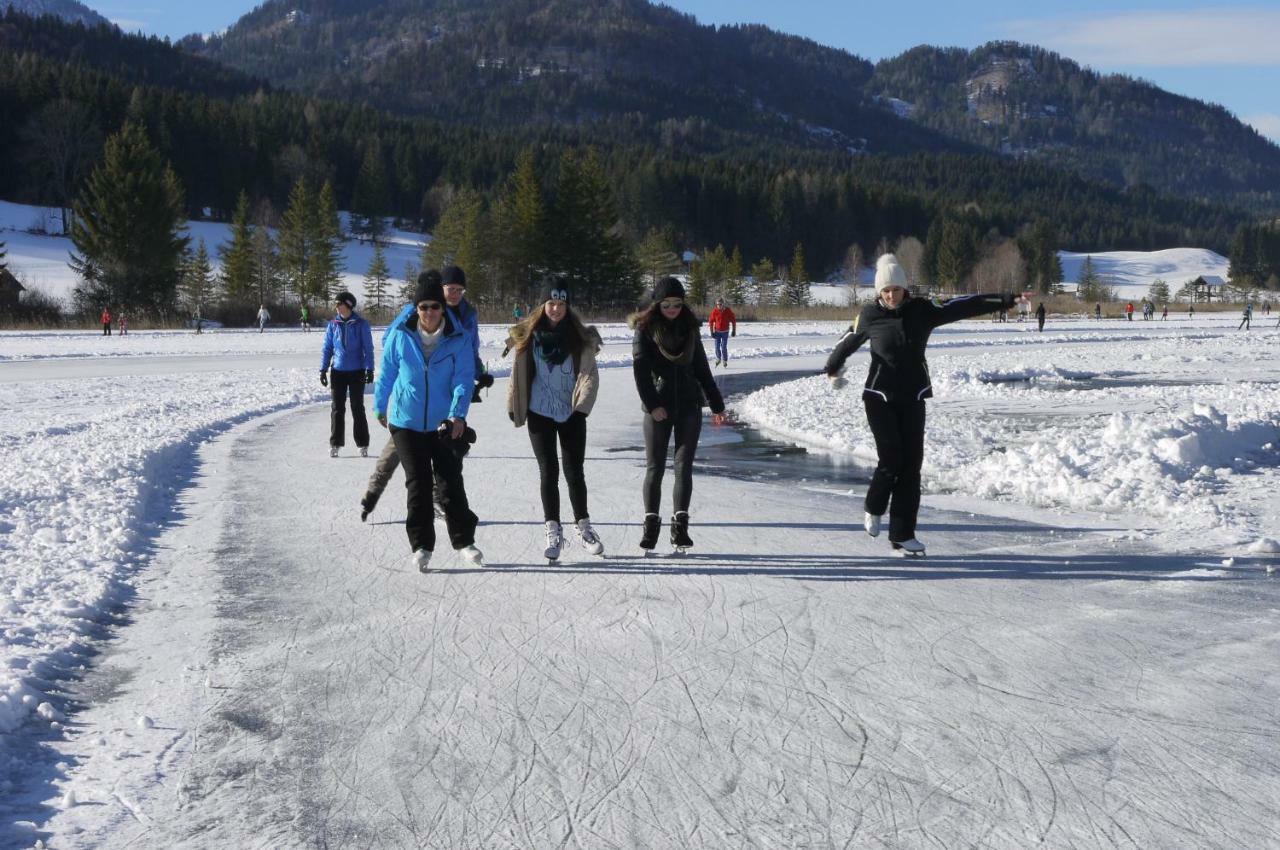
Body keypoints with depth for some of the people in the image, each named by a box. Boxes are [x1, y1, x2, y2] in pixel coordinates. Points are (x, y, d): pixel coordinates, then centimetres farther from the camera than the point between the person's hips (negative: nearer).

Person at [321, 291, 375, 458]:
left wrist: (369, 369, -8)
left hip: (357, 372, -2)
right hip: (338, 371, 2)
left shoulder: (361, 324, -5)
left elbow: (368, 348, -3)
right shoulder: (333, 325, 2)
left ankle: (362, 444, 12)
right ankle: (335, 444, 11)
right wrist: (323, 369, 3)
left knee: (357, 408, 4)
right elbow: (327, 348, 8)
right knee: (337, 408, 4)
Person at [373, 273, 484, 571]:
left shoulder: (458, 340, -7)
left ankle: (464, 541, 14)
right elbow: (387, 374, 7)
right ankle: (421, 545, 11)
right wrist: (380, 407, 16)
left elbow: (464, 378, -11)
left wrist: (458, 414, -24)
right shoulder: (400, 336, -5)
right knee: (418, 483, 2)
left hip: (444, 423, 0)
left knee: (451, 482, 2)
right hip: (406, 421, 0)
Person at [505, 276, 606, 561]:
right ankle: (553, 531, 7)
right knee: (548, 471, 1)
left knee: (574, 471, 4)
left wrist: (582, 406, -11)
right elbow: (519, 372, 5)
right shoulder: (528, 335, -1)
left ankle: (583, 527, 17)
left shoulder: (579, 336, -2)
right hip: (540, 413, 0)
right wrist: (514, 407, 5)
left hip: (571, 413, 0)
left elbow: (590, 374, -2)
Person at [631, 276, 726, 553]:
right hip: (658, 408, -2)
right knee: (655, 467, 0)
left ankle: (680, 526, -3)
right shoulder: (646, 330, -1)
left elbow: (702, 369, 15)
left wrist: (716, 404, 15)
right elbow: (640, 369, -10)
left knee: (684, 466, -2)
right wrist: (652, 404, -19)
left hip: (689, 406, 2)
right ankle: (651, 524, 5)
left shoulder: (690, 328, 9)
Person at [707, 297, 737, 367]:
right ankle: (718, 358, 23)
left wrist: (734, 331, 2)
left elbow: (733, 320, 0)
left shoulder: (728, 311, -10)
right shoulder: (714, 311, -9)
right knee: (717, 346, 1)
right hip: (717, 331, 1)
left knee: (724, 347, -7)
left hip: (725, 332, -1)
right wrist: (712, 332, -2)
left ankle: (725, 361, 7)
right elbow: (711, 322, 0)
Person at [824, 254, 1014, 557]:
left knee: (911, 464, -1)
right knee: (890, 458, -11)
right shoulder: (870, 316, -5)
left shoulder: (922, 311, -2)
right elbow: (848, 341, 12)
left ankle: (903, 535, 5)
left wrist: (1004, 301, -14)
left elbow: (961, 306, -8)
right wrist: (833, 368, 25)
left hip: (913, 398, 2)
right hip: (880, 397, -2)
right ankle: (874, 509, 18)